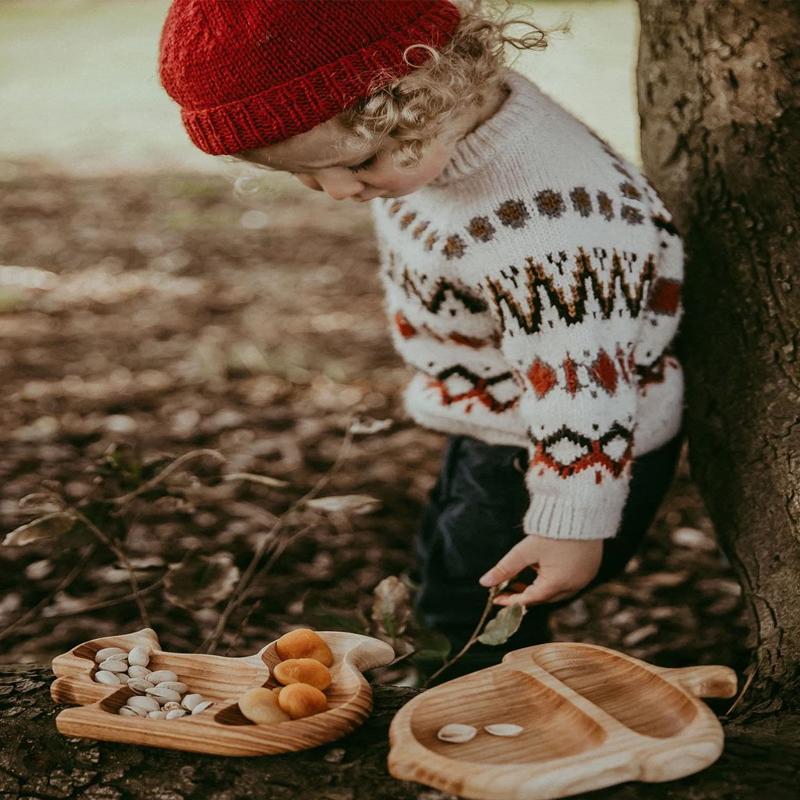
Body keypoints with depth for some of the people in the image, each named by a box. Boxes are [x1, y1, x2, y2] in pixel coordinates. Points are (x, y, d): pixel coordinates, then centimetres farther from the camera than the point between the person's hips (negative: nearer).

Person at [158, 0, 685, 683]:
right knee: (445, 557, 28)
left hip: (542, 456, -10)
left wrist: (570, 525, -26)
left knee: (472, 616, 7)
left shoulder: (538, 226, -42)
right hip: (490, 430, 10)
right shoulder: (443, 121, -14)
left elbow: (581, 389, -34)